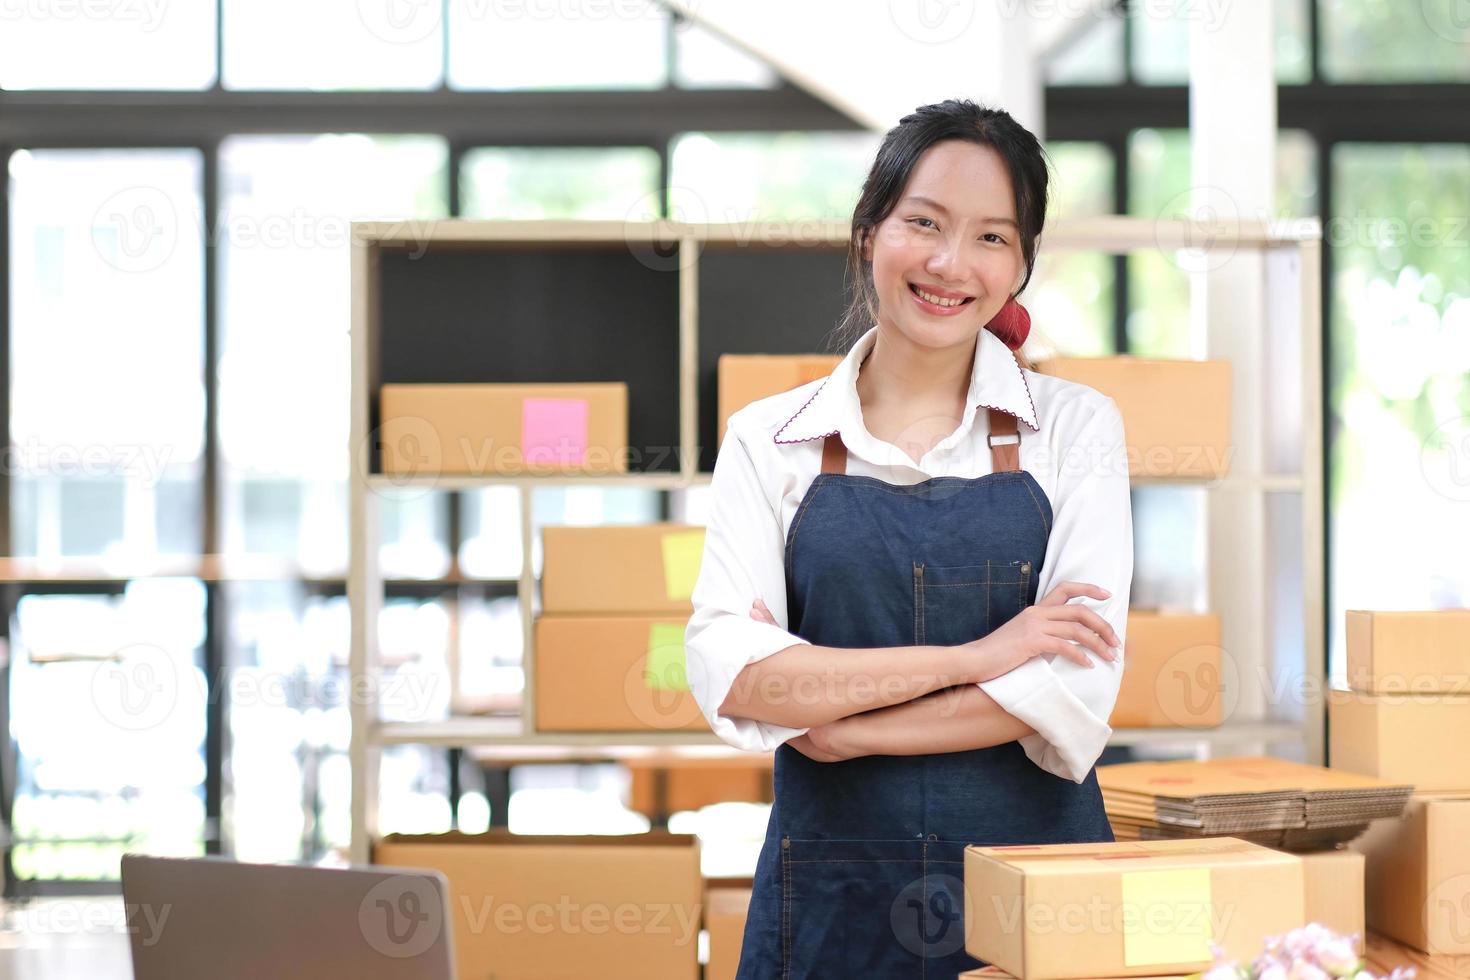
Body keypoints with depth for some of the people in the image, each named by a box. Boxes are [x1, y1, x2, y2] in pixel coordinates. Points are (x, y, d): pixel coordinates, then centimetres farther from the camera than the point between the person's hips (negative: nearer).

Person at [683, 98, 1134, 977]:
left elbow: (1076, 690, -9)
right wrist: (963, 659, -14)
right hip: (835, 897, 1)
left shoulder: (1074, 427, 1)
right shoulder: (771, 441, 3)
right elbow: (727, 673, -9)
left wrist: (837, 726, -10)